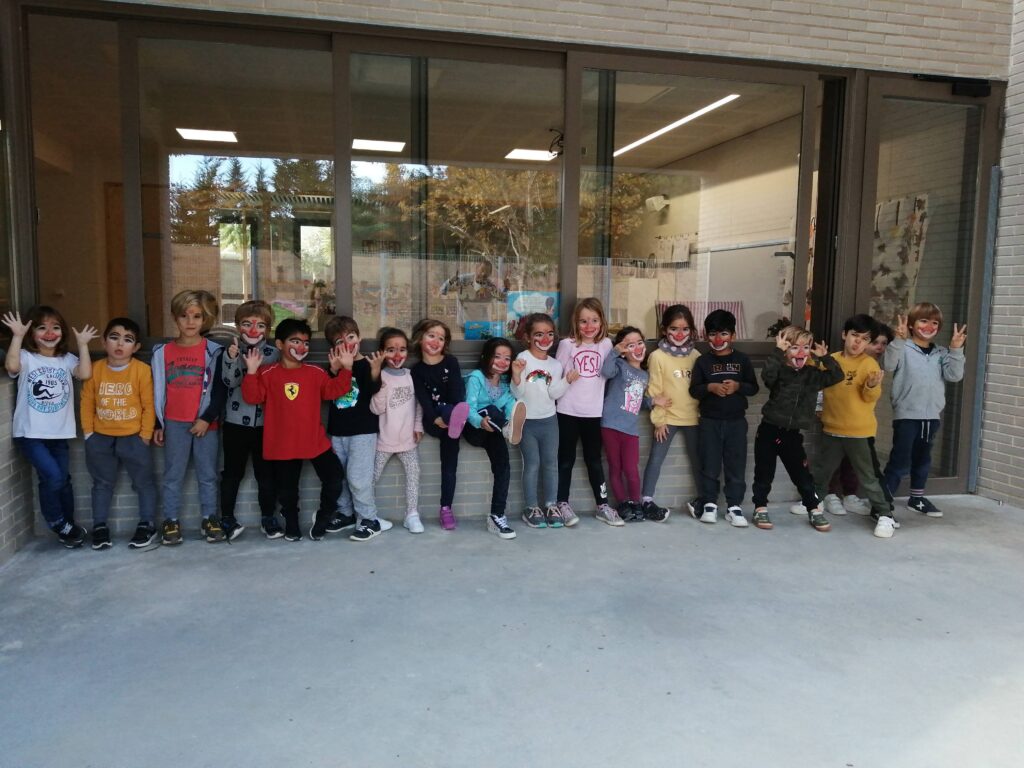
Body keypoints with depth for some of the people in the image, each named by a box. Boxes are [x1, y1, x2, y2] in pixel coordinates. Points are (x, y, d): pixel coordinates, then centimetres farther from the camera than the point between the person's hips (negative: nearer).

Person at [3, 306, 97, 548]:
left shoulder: (67, 359, 6)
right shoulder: (25, 357, -3)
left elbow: (85, 374, -14)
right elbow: (12, 367, -27)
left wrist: (82, 344, -11)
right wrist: (17, 336, -25)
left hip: (59, 433, 4)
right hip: (30, 433, -4)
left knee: (63, 479, 12)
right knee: (53, 476, -16)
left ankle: (68, 524, 31)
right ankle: (58, 523, 8)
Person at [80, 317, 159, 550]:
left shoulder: (142, 369, -11)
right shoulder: (95, 369, -3)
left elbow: (148, 405, -8)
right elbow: (87, 402, 3)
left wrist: (145, 434, -8)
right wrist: (88, 432, 0)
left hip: (133, 437, -2)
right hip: (100, 437, 3)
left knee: (144, 481, 6)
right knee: (102, 483, 13)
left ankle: (147, 525, 19)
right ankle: (100, 527, 24)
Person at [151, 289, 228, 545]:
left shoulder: (214, 351, -2)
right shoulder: (162, 352, 5)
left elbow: (220, 390, -3)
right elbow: (157, 390, 9)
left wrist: (207, 418, -10)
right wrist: (158, 424, 7)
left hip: (205, 423, -1)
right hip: (174, 424, 2)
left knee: (208, 475, 7)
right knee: (173, 475, 8)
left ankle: (210, 519, 17)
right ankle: (171, 521, 17)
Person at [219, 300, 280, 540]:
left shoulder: (274, 353, 1)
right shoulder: (231, 350, 1)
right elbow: (229, 381, -14)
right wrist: (232, 359, -28)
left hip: (265, 422, 1)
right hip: (235, 421, 0)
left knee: (266, 471, 8)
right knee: (233, 471, 8)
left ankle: (268, 517, 20)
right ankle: (227, 517, 19)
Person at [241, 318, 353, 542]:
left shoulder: (316, 373, 3)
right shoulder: (268, 373, -4)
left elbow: (334, 391, 1)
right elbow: (252, 397, -11)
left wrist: (345, 369, -9)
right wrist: (251, 371, -20)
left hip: (315, 441, 2)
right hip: (282, 445, -1)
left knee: (334, 477, -2)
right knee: (286, 489, 12)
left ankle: (323, 517, 20)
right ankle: (291, 525, 34)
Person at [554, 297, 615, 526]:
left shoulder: (606, 344, 3)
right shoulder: (567, 344, -4)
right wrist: (566, 380, -20)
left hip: (593, 411, 2)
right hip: (568, 411, -2)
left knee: (594, 460, 14)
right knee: (566, 460, 7)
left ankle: (602, 505, 22)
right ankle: (563, 504, 17)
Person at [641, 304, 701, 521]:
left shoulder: (696, 356, 4)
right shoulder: (657, 356, -8)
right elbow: (654, 391, -8)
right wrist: (658, 420, -10)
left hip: (693, 417, 4)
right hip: (668, 418, -4)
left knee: (698, 459, 13)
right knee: (656, 459, 1)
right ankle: (647, 500, 8)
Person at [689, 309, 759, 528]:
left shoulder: (742, 360, 3)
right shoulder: (703, 361, 1)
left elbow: (754, 387, 3)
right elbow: (694, 390, -2)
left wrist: (738, 386, -15)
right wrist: (711, 387, -19)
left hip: (736, 421, 1)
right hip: (709, 421, 0)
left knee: (736, 465, 4)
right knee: (709, 465, 5)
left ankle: (734, 506, 14)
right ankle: (709, 503, 17)